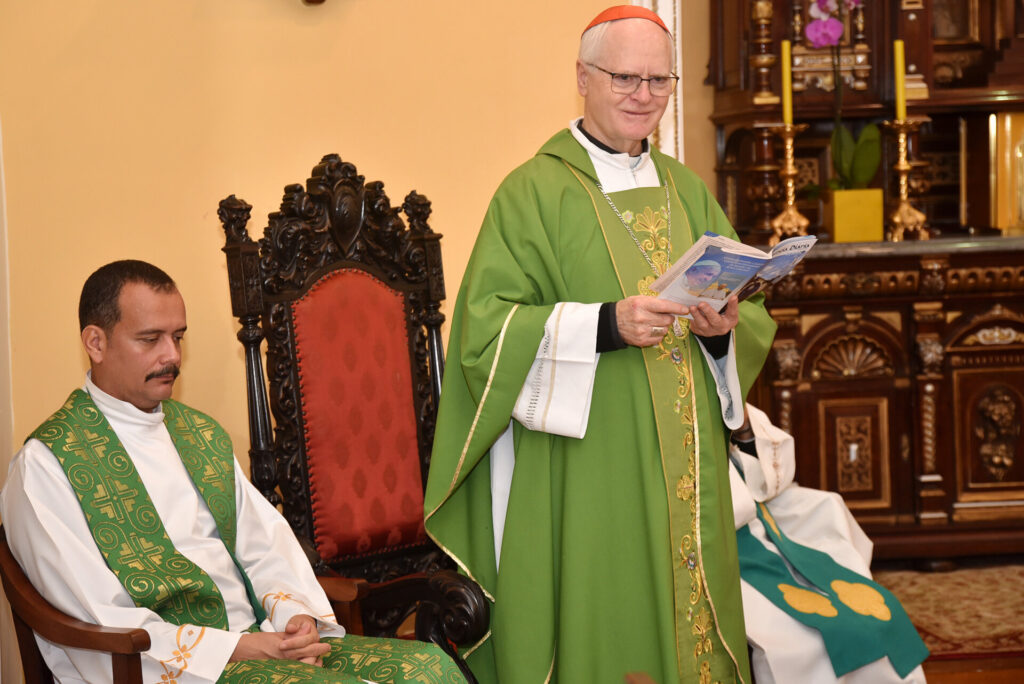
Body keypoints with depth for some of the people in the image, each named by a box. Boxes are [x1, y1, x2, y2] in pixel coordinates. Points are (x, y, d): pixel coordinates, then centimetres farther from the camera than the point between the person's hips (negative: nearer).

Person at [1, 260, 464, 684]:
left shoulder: (202, 434, 20)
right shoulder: (44, 464, -4)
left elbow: (265, 541, 16)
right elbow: (97, 622, -11)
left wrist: (296, 613, -6)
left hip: (255, 643, 7)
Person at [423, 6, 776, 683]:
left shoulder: (687, 190, 14)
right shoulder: (534, 191, -3)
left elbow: (755, 312, 13)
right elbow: (486, 328, -13)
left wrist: (725, 327, -10)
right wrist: (607, 324, -23)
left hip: (685, 472, 5)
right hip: (583, 481, -5)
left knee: (686, 621, 9)